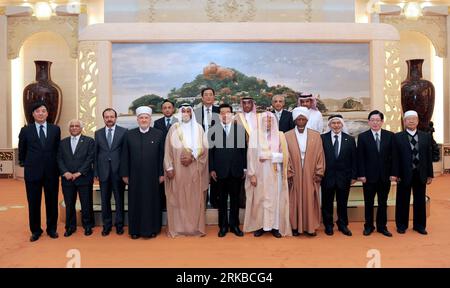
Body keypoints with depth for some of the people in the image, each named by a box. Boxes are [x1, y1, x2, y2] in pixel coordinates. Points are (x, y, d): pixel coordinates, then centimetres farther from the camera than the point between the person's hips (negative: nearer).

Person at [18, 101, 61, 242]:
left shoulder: (55, 129, 3)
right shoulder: (25, 130, 2)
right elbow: (22, 151, 11)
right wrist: (25, 163, 14)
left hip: (51, 172, 1)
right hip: (32, 172, 0)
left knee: (52, 202, 9)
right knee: (33, 203, 7)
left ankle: (51, 229, 23)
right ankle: (35, 230, 22)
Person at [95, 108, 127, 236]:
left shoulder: (123, 131, -1)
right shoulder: (98, 133, 9)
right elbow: (96, 153, 8)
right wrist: (96, 172, 4)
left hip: (118, 171, -2)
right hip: (103, 171, 2)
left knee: (119, 199, 6)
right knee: (105, 200, 9)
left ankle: (119, 224, 19)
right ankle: (106, 225, 21)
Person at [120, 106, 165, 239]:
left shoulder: (158, 134, 0)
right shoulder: (129, 134, 3)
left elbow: (162, 155, 0)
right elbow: (125, 156, 4)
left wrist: (162, 174, -3)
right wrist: (125, 174, 1)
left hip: (152, 176, -1)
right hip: (135, 176, 1)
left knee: (152, 202, 6)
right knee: (135, 202, 8)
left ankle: (152, 229, 19)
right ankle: (135, 229, 19)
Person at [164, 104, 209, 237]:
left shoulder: (198, 128, 7)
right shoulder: (174, 128, 4)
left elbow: (204, 147, 1)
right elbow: (168, 149, 0)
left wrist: (192, 157, -13)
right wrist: (169, 167, -6)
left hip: (195, 170, 1)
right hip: (177, 169, -1)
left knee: (195, 199, 4)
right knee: (177, 198, 2)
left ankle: (196, 227, 13)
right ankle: (177, 228, 9)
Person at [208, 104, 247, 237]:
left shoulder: (240, 129, 3)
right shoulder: (213, 130, 1)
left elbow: (244, 149, 4)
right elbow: (210, 151, 1)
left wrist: (244, 168, 1)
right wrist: (211, 169, -4)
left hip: (236, 170, 1)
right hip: (220, 170, -1)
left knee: (235, 198, 9)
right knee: (222, 199, 8)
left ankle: (234, 225, 21)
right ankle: (223, 226, 19)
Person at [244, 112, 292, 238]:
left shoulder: (279, 135, 3)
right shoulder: (254, 134, 1)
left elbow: (285, 155, -3)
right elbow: (251, 155, -3)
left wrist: (269, 155, -15)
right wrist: (251, 174, -9)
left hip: (275, 173, 0)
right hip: (259, 173, 0)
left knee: (275, 198, 3)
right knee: (259, 198, 4)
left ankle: (275, 226, 12)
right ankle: (259, 225, 14)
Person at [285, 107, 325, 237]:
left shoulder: (316, 135, 2)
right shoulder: (287, 136, -1)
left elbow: (320, 155, 2)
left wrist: (319, 173, -2)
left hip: (310, 175, 1)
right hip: (294, 175, -1)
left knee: (310, 200, 7)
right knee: (295, 200, 6)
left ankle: (310, 226, 19)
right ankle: (296, 226, 18)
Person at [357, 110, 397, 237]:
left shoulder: (390, 135, 3)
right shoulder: (362, 136, -2)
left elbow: (393, 156, 2)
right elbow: (360, 158, -4)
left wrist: (393, 173, -4)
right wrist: (361, 174, -10)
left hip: (385, 176, 2)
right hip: (369, 176, -1)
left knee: (383, 203, 11)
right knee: (368, 203, 9)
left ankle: (382, 226, 23)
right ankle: (368, 226, 21)